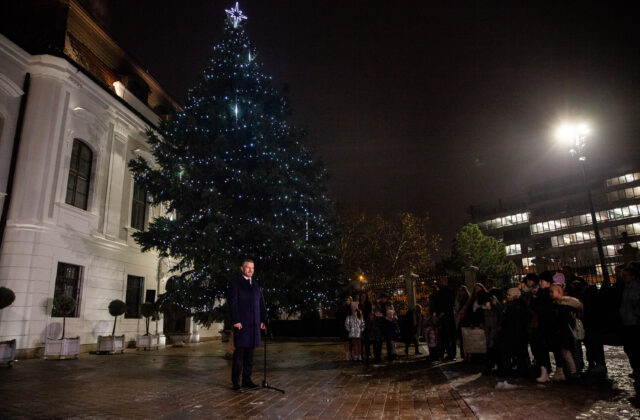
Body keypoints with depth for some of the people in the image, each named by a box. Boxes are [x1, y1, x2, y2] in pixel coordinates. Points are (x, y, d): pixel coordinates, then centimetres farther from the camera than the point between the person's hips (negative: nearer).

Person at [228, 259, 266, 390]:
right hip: (241, 323, -5)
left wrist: (263, 319, 9)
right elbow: (232, 303, -7)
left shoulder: (256, 284, 18)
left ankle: (247, 379, 15)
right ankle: (235, 381, 6)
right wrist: (235, 321, -14)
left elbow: (261, 303, 17)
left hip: (254, 324, 5)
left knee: (250, 352, 7)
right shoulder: (235, 283, 0)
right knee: (239, 351, -3)